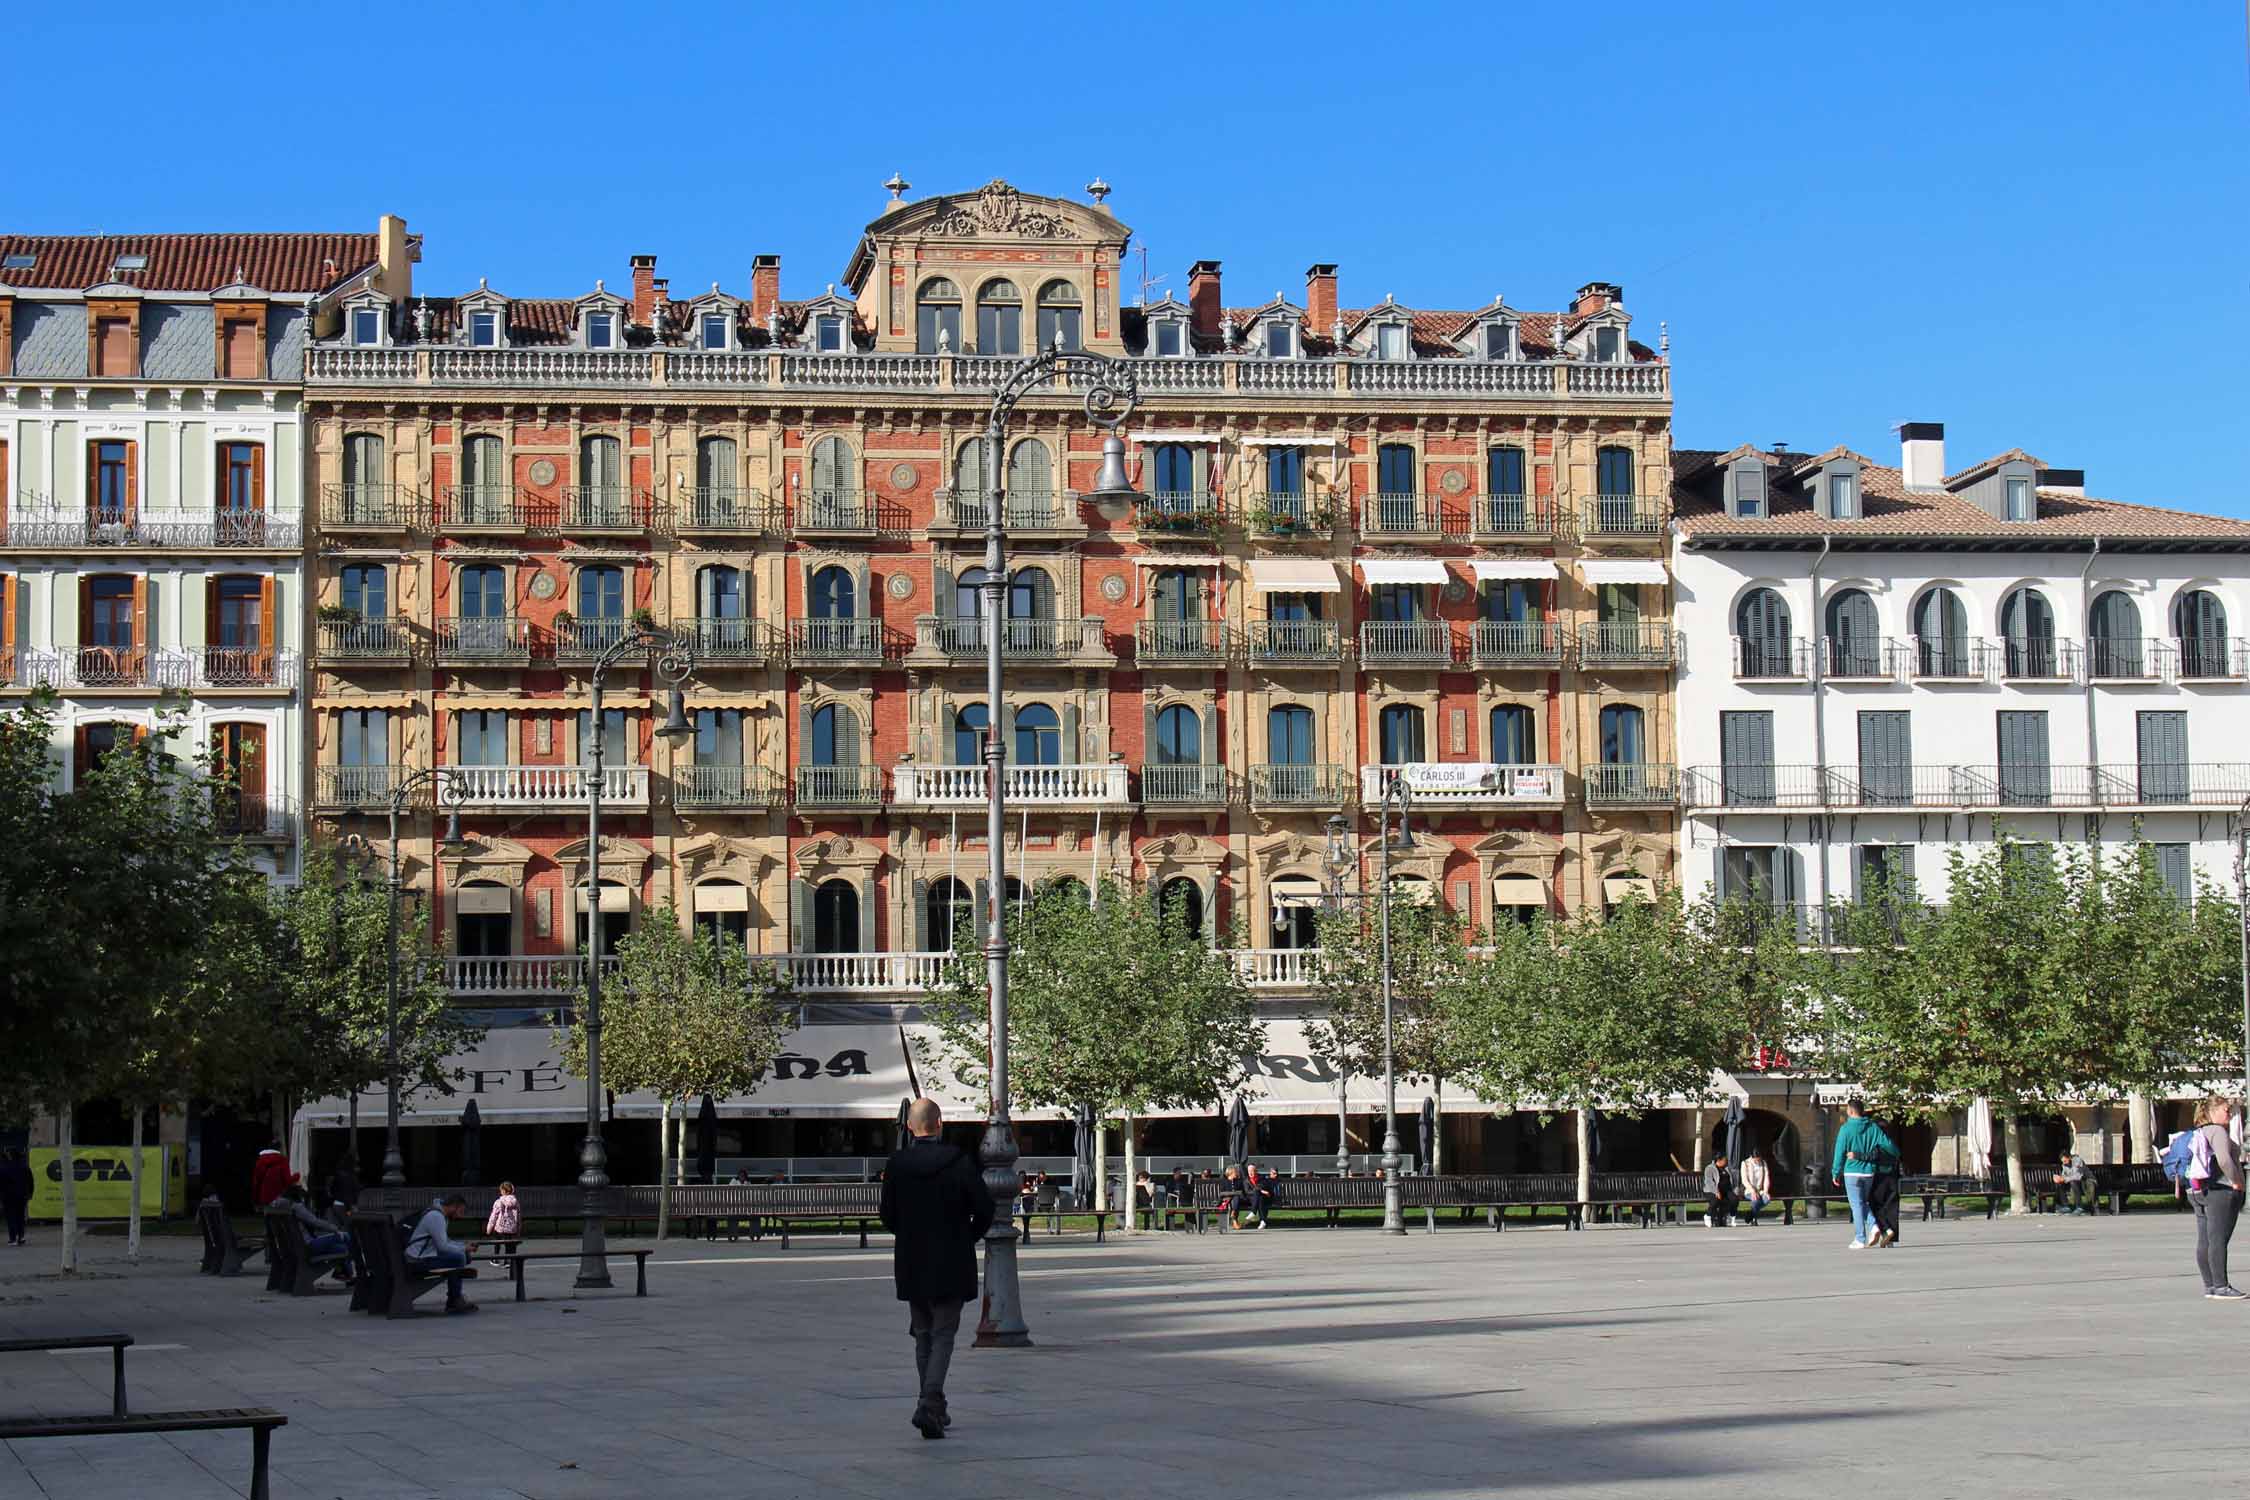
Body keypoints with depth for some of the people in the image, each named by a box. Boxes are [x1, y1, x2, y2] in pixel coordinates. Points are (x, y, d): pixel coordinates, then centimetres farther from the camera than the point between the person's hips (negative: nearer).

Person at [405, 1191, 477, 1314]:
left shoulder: (439, 1214, 15)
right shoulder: (435, 1216, -17)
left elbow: (445, 1241, 22)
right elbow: (443, 1246, -21)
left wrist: (465, 1247, 8)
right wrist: (464, 1249, -8)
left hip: (425, 1255, 11)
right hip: (418, 1261, -11)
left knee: (465, 1256, 8)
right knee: (458, 1258, -22)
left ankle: (455, 1298, 10)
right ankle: (454, 1302, -10)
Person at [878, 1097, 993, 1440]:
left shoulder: (896, 1165, -4)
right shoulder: (959, 1162, -10)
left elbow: (888, 1218, 0)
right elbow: (984, 1209, -10)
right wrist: (968, 1238, 8)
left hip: (911, 1266, 2)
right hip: (951, 1265, -2)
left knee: (923, 1335, 15)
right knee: (943, 1335, 2)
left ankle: (934, 1410, 19)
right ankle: (929, 1404, -16)